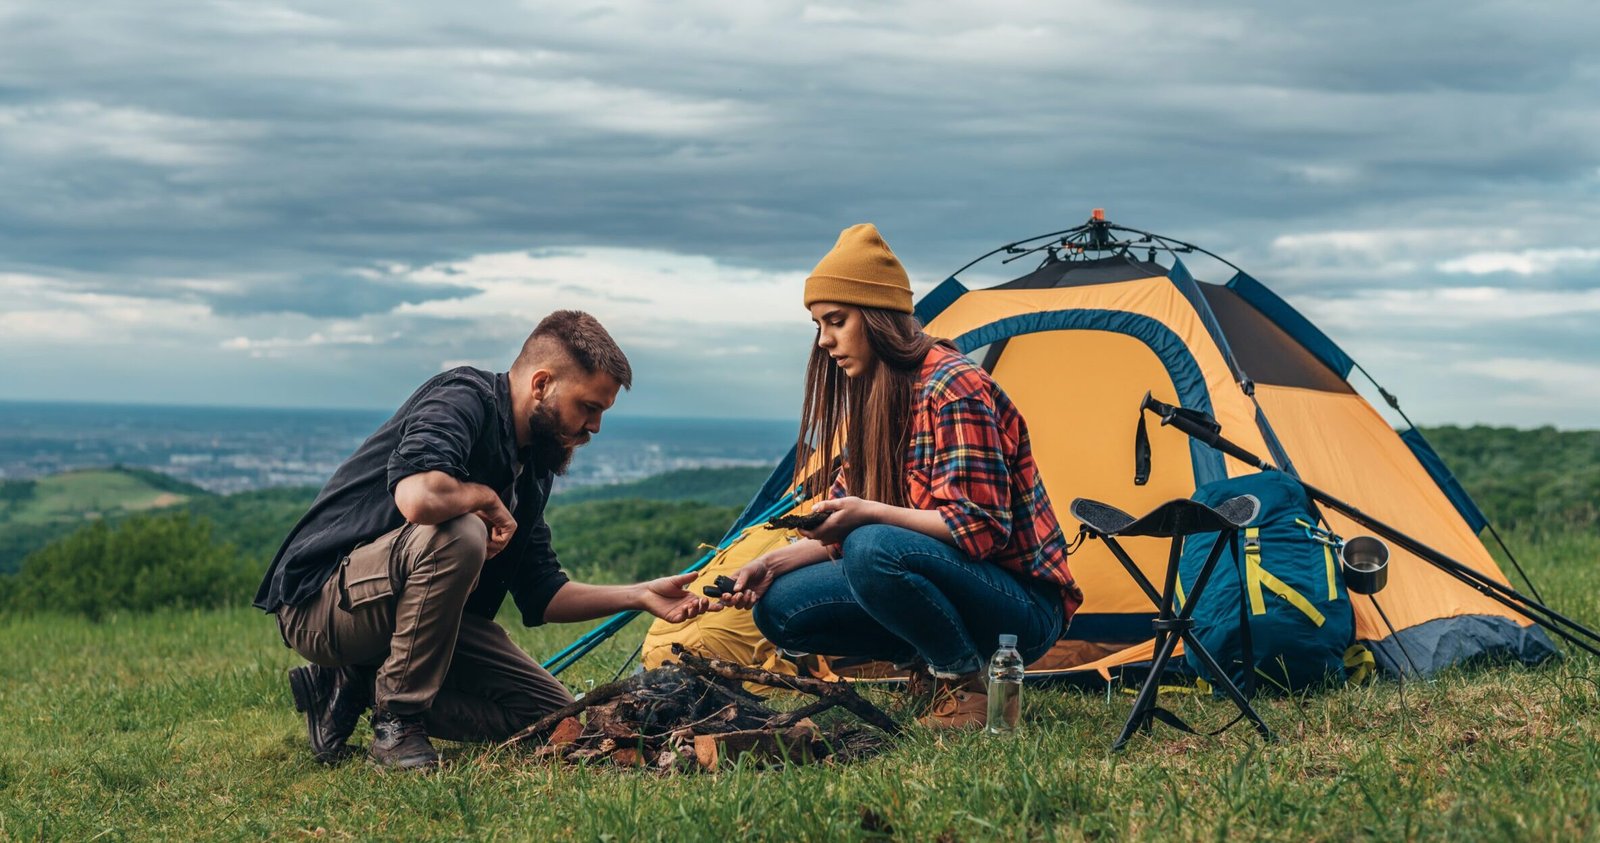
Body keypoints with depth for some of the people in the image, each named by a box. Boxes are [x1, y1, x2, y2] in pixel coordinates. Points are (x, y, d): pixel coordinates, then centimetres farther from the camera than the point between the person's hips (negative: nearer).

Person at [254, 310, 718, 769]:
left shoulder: (532, 467, 10)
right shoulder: (464, 398, -18)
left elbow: (540, 596, 12)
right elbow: (419, 497, -39)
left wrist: (640, 595, 3)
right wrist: (487, 499, -19)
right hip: (321, 601, -9)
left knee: (553, 713, 2)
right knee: (459, 535, -36)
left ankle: (357, 687, 6)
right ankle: (398, 719, -17)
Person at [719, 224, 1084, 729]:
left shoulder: (952, 388, -19)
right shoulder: (871, 398, 10)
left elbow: (978, 527, -23)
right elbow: (846, 522, 13)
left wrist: (868, 513, -31)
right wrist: (774, 563, -2)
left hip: (1023, 606, -9)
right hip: (943, 576, 9)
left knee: (873, 551, -36)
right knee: (780, 607, -5)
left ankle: (969, 683, -14)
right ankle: (934, 660, 5)